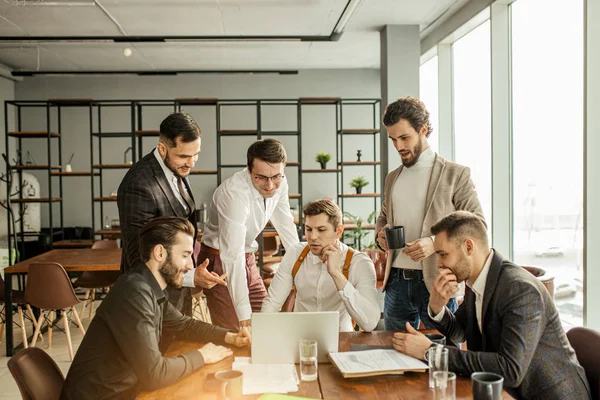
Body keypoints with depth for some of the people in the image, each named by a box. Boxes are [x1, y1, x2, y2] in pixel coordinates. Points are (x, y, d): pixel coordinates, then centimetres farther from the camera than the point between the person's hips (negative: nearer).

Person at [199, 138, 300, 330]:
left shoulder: (279, 183, -9)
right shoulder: (235, 193, -32)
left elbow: (285, 223, 8)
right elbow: (232, 257, -35)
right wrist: (244, 314, -37)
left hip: (248, 259, 7)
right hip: (221, 262, -7)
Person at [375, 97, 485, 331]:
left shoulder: (455, 174, -4)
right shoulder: (392, 178, 13)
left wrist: (435, 243, -19)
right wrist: (380, 235, 2)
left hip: (436, 283, -5)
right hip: (396, 283, 5)